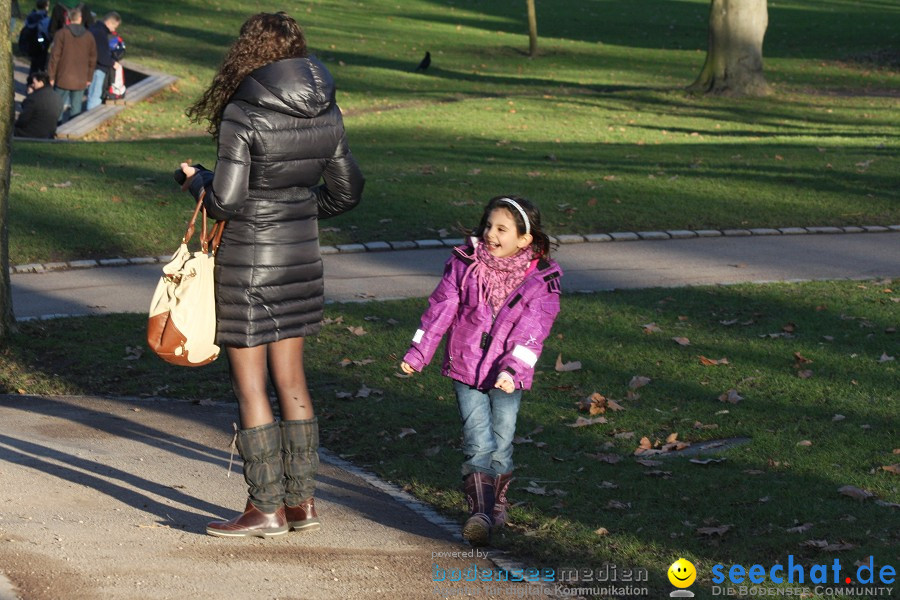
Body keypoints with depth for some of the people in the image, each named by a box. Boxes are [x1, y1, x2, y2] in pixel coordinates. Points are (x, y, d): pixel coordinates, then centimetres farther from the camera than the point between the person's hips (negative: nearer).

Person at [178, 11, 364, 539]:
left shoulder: (242, 115, -18)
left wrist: (196, 179, 1)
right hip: (302, 253, 6)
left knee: (249, 382, 4)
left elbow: (225, 201, -19)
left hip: (249, 258, -6)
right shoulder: (326, 113, 1)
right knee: (291, 377, 15)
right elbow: (347, 189, 9)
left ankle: (266, 508, 8)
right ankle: (302, 501, 20)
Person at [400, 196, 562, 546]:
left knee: (500, 446, 4)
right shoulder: (464, 265, -3)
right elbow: (441, 310, 1)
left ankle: (497, 502, 26)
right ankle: (480, 511, -13)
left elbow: (531, 332, -13)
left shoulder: (540, 280, -7)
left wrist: (512, 369, -24)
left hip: (507, 377, 0)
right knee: (478, 444, -10)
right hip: (465, 369, 0)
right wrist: (418, 353, 1)